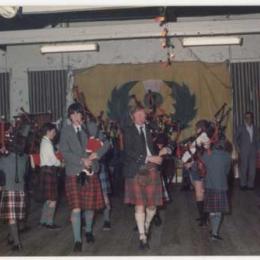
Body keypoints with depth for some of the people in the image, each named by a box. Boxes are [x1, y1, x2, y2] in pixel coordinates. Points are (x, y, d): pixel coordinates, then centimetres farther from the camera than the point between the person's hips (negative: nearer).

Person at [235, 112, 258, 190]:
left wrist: (256, 148, 7)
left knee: (252, 168, 1)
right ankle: (243, 184, 8)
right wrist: (238, 148, -2)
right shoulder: (241, 128, 1)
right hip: (244, 151, -3)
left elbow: (256, 139, 16)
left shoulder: (255, 128, 10)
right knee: (243, 168, -2)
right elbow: (236, 138, 6)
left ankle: (251, 184, 10)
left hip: (253, 151, 3)